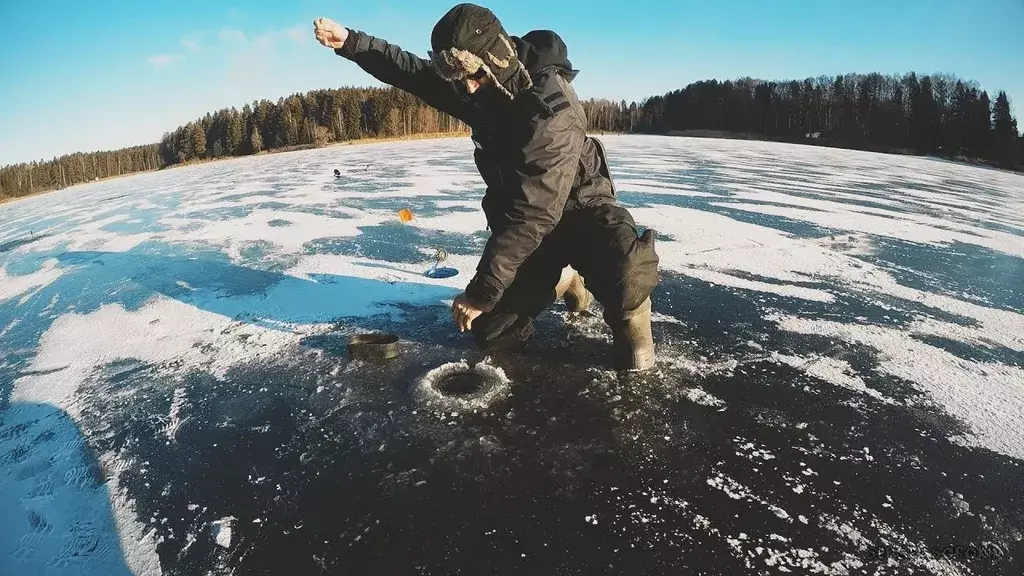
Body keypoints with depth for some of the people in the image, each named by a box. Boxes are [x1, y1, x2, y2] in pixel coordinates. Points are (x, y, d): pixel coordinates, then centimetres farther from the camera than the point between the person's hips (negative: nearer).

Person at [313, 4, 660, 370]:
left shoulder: (551, 109, -30)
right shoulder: (485, 86, -6)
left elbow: (534, 213, -35)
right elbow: (411, 71, 8)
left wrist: (482, 291, -32)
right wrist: (350, 42, -4)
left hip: (578, 208, -6)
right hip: (519, 220, 7)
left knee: (625, 273, -40)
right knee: (490, 333, -1)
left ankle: (628, 314, -2)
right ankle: (562, 278, 24)